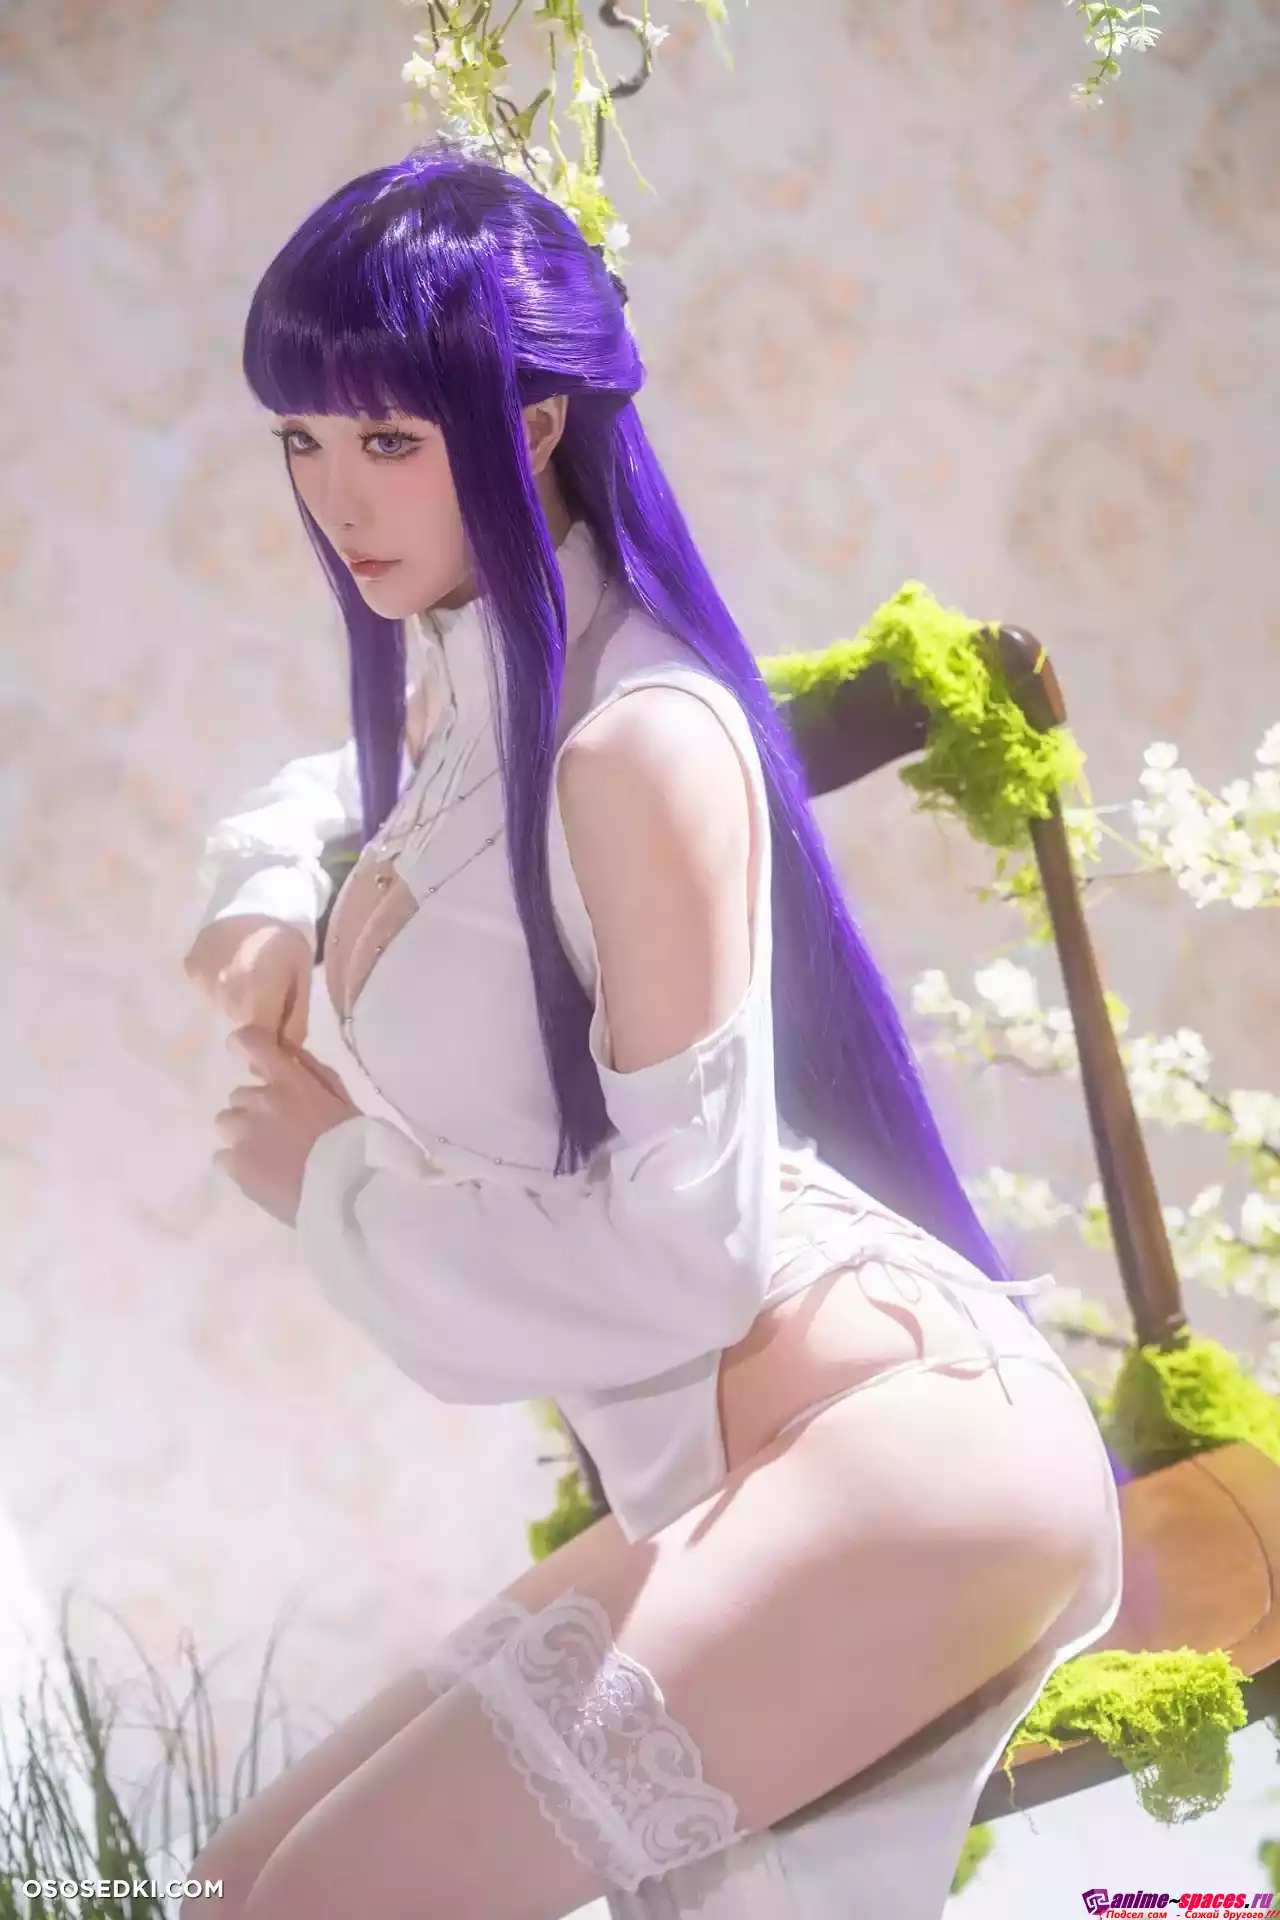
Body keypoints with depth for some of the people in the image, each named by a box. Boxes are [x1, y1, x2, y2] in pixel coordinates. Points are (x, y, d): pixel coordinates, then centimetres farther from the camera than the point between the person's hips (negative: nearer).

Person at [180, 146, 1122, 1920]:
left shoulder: (640, 739, -17)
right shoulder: (456, 689, 11)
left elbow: (686, 1243, -17)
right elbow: (346, 790, 37)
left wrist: (331, 1178, -4)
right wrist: (274, 894, 14)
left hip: (888, 1438, -9)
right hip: (733, 1486, 9)